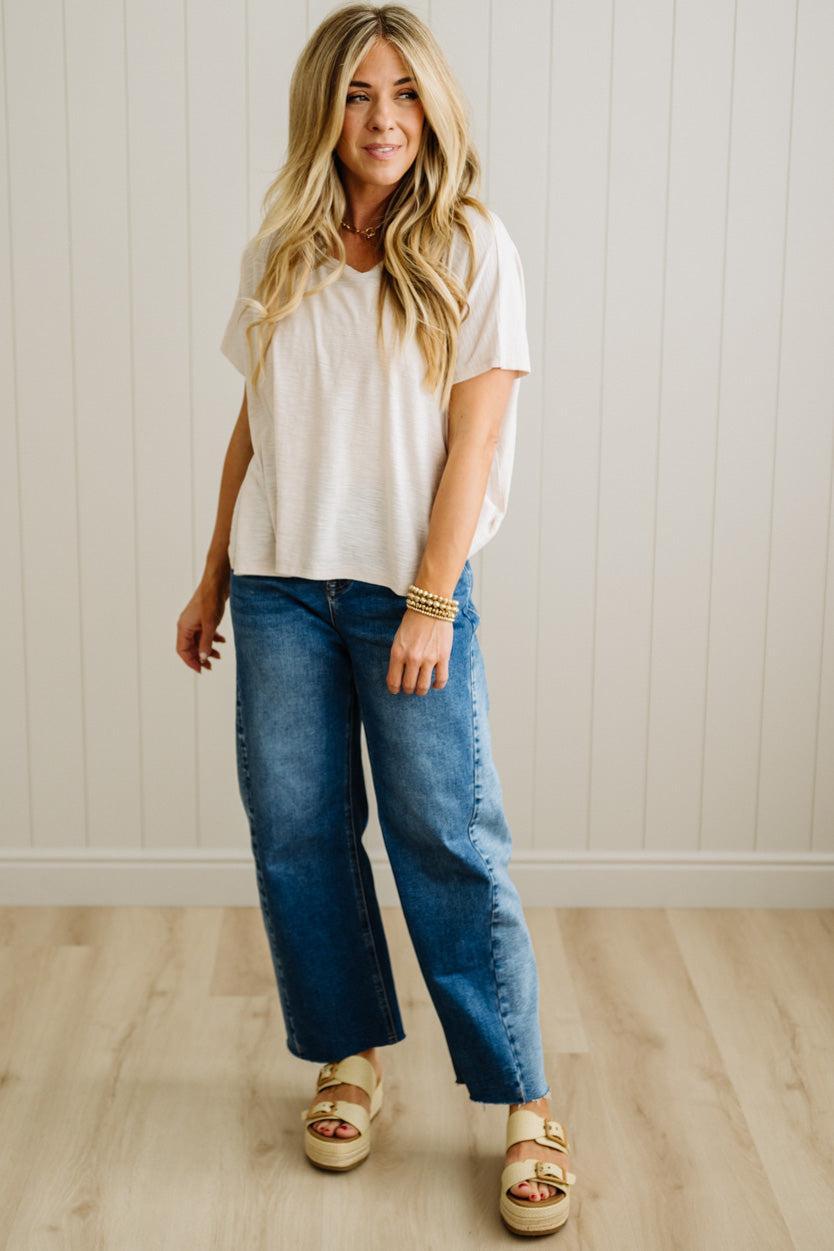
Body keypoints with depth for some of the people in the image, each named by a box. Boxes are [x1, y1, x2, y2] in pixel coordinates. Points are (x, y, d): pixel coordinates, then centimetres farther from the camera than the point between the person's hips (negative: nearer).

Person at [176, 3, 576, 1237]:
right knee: (296, 833, 7)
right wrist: (214, 577, 13)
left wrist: (431, 602, -13)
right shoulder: (279, 257, 9)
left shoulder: (471, 249, -2)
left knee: (449, 843, -3)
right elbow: (252, 429, 13)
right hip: (279, 588, 4)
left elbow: (474, 437, -7)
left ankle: (526, 1106, 9)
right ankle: (351, 1057, 26)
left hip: (407, 589, -4)